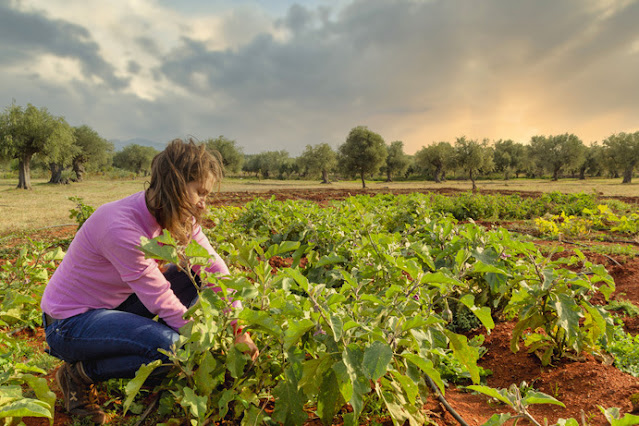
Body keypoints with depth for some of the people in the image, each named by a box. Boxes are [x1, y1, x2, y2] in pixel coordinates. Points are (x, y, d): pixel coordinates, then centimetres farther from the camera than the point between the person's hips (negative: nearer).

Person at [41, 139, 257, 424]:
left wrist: (238, 328, -14)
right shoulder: (121, 227, -32)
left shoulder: (178, 217, -9)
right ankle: (79, 374, -1)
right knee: (168, 345, -28)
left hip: (113, 304, 8)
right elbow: (161, 301, -27)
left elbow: (214, 266, -8)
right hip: (69, 322, -8)